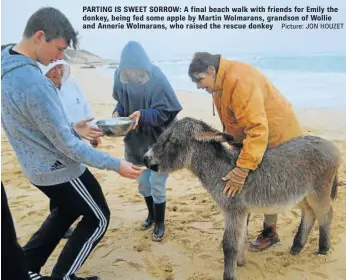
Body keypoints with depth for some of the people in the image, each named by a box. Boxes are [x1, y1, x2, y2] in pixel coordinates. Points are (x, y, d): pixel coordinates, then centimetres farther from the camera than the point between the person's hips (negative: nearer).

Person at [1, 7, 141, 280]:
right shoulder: (34, 83, -31)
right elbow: (67, 145, -25)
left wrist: (72, 128, 7)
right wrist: (116, 164, -17)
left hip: (37, 165, 9)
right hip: (59, 168, -9)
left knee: (68, 211, 30)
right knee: (98, 218, 13)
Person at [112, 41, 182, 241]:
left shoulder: (157, 80, -25)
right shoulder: (121, 76, -9)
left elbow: (164, 113, -23)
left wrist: (142, 115, -39)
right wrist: (117, 112, -15)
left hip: (158, 141, -5)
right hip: (136, 139, 5)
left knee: (156, 184, 2)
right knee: (142, 181, 17)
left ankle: (160, 223, 24)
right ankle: (151, 214, 41)